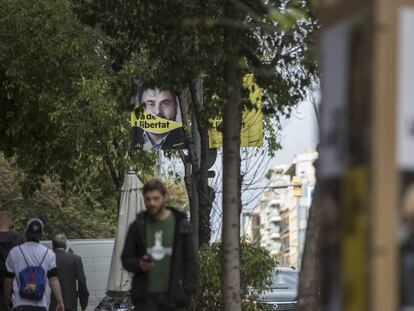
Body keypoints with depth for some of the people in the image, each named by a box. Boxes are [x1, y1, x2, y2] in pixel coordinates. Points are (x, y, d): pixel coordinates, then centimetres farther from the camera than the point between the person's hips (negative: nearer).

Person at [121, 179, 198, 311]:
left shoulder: (181, 225, 2)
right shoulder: (137, 227, 6)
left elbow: (190, 261, 2)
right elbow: (126, 259, 12)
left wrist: (188, 291, -6)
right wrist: (139, 265, -11)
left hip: (173, 296, -1)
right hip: (146, 297, 1)